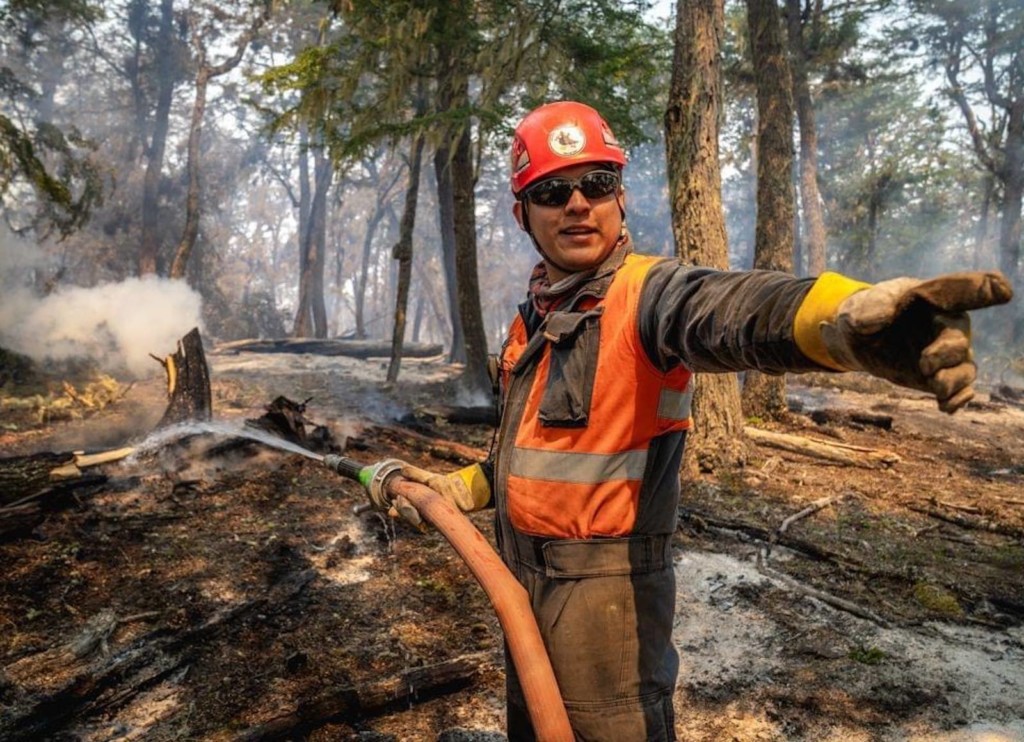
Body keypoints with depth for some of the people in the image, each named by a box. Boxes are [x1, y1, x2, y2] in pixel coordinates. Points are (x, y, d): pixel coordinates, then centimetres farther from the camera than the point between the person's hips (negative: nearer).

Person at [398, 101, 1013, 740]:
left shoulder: (644, 292, -18)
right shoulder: (534, 318, 9)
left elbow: (727, 310, -42)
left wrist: (845, 316, -61)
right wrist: (461, 488, 21)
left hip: (606, 590, -8)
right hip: (525, 586, 8)